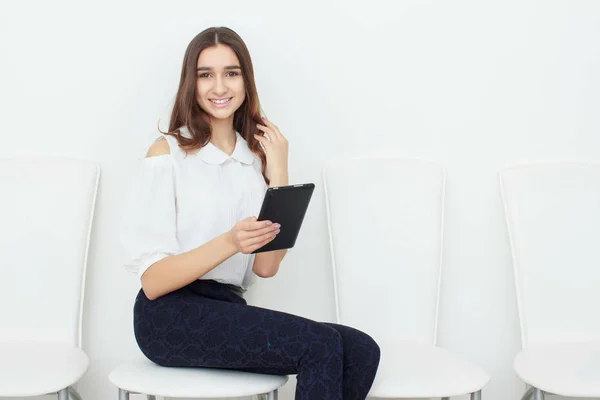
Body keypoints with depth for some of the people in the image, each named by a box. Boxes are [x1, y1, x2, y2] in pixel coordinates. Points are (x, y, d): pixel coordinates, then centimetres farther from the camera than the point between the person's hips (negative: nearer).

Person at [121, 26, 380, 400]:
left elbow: (266, 267, 1)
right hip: (171, 316, -5)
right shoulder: (168, 152, -2)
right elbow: (152, 281, -10)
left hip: (230, 310, 5)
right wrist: (229, 243, -25)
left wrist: (278, 172, -4)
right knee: (322, 346, -24)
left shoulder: (257, 156, 12)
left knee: (361, 352, -16)